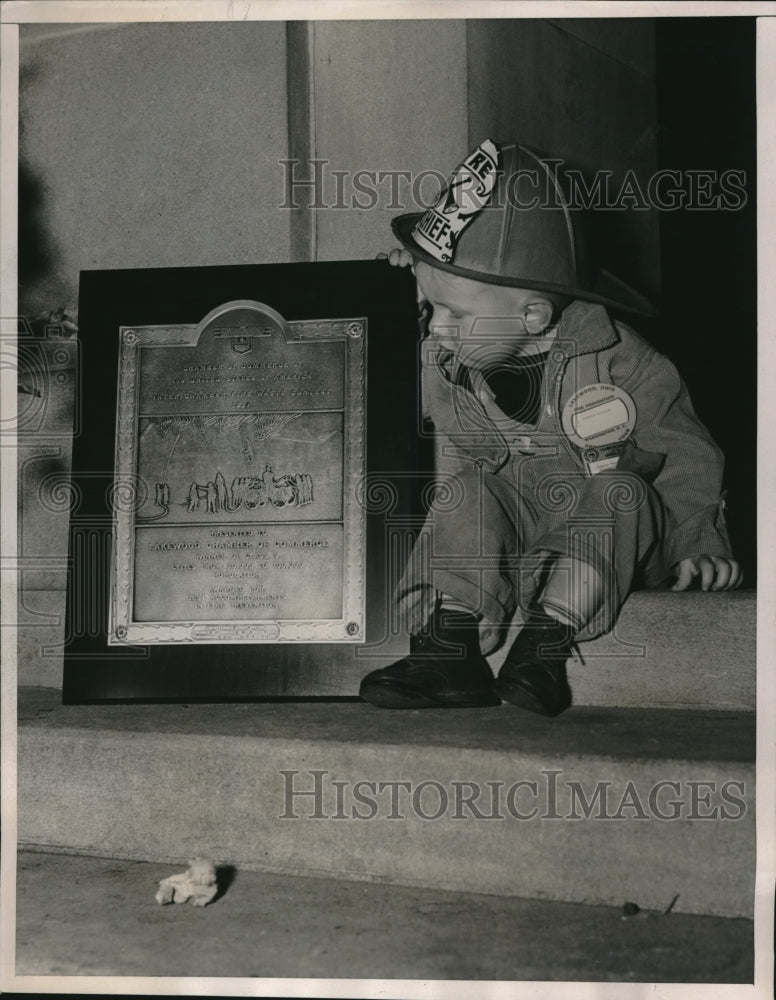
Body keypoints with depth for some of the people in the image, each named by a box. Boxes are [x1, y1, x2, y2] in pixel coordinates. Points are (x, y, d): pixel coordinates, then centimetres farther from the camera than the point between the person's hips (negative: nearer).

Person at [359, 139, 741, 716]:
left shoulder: (618, 365, -18)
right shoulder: (442, 364, -7)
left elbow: (688, 454, -6)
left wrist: (699, 546, -12)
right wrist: (455, 540, -3)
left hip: (611, 539, -3)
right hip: (510, 533, 3)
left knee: (620, 493, -32)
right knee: (470, 493, -24)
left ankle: (547, 643, -38)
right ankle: (451, 650, -31)